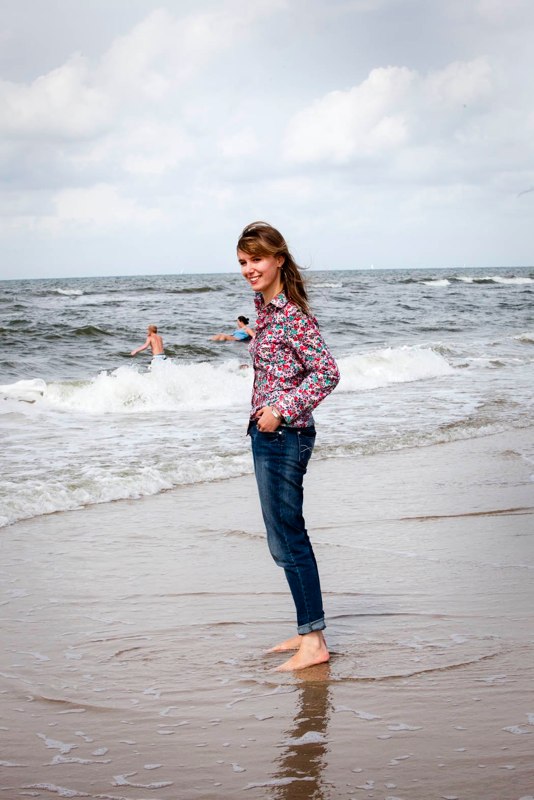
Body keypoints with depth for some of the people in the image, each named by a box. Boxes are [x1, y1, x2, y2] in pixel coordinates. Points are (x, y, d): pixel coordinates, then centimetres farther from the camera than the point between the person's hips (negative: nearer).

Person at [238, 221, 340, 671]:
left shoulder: (292, 314, -17)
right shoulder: (265, 307, 11)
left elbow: (327, 372, -21)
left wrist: (282, 410, -21)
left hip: (285, 436, -10)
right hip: (267, 435, 10)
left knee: (288, 538, -4)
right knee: (287, 537, 14)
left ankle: (315, 641, 3)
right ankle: (307, 630, 23)